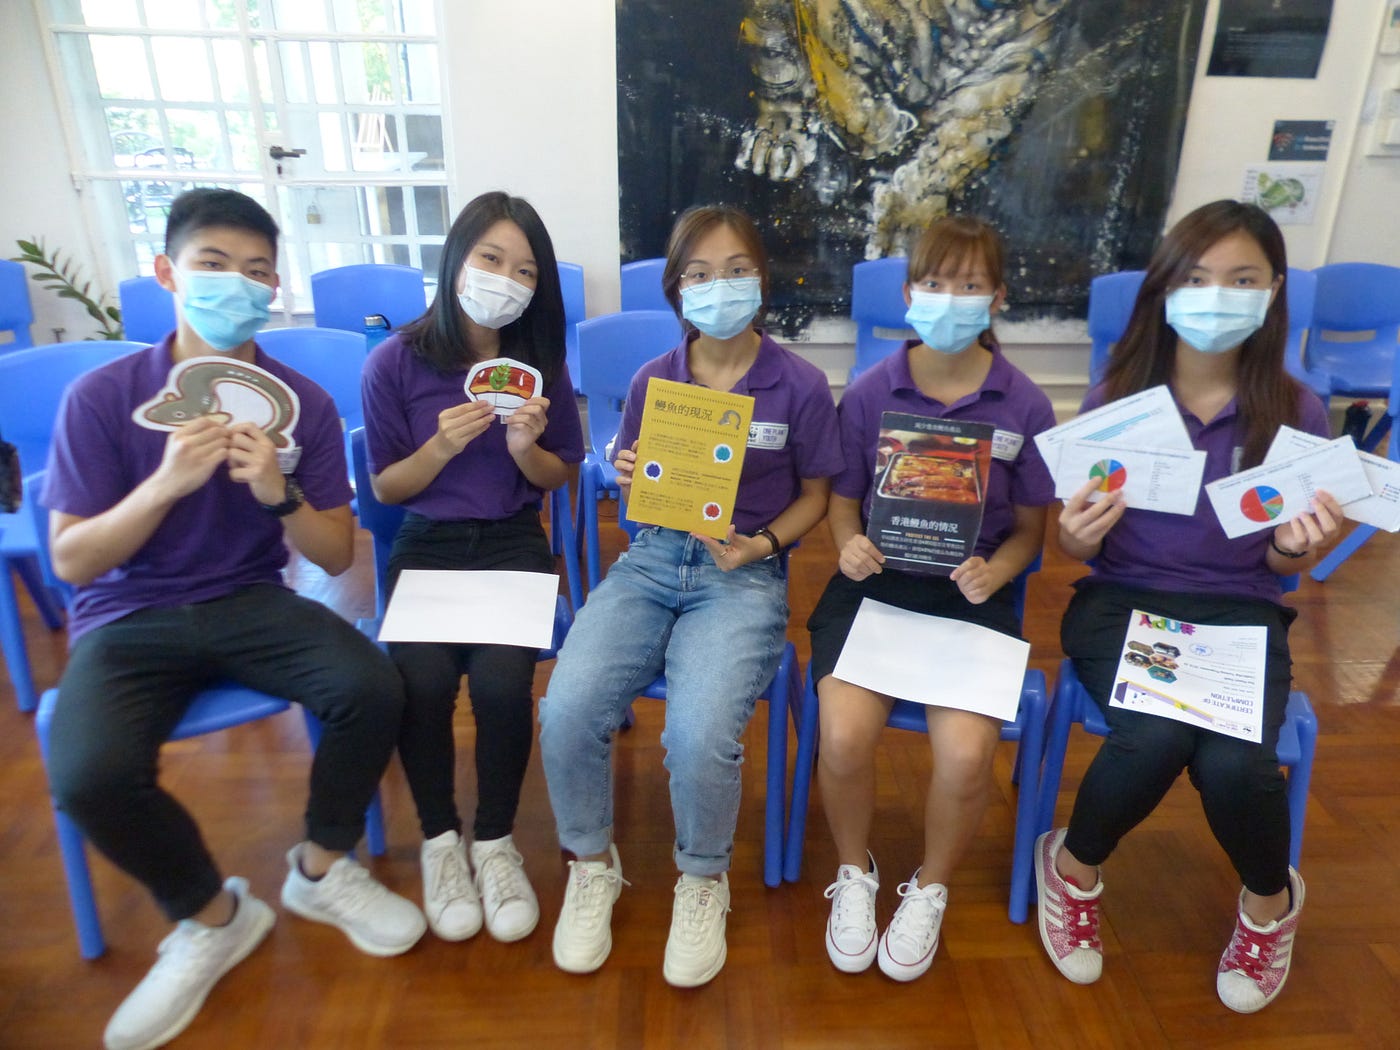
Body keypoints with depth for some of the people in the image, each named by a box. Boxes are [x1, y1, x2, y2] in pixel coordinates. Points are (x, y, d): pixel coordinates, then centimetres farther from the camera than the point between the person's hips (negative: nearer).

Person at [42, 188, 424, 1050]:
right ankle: (212, 915, 4)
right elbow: (71, 562, -7)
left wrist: (278, 493, -22)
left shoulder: (303, 401, -4)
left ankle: (323, 869, 5)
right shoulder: (101, 396, -7)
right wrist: (167, 482, -23)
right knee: (90, 776, -28)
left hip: (251, 602, 1)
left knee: (375, 691, -25)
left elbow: (338, 557, -2)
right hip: (128, 618, -1)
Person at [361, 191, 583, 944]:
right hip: (425, 545, 0)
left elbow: (558, 478, 8)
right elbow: (386, 487, 1)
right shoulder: (396, 362, -5)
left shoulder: (539, 364, 0)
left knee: (501, 680, -26)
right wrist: (443, 445, -18)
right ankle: (438, 838, 3)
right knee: (423, 681, -27)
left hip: (512, 543, 1)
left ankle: (494, 840, 2)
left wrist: (525, 448, -14)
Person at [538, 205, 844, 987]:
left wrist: (760, 543, -11)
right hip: (653, 558, 3)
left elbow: (815, 495, 7)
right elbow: (635, 492, 14)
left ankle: (703, 881, 8)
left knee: (699, 736, -28)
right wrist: (629, 481, -10)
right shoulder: (653, 381, 7)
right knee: (568, 710, -21)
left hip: (745, 574, -3)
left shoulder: (801, 386, -1)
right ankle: (593, 865, 11)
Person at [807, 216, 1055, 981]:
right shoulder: (869, 392, 1)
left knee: (966, 754, -23)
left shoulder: (1024, 406, 0)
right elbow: (843, 498, 9)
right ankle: (855, 874, 12)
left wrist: (993, 572, -13)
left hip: (971, 591, 0)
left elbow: (1030, 527, 7)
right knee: (844, 736, -24)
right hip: (874, 580, 1)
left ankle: (929, 889, 13)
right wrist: (848, 545, -13)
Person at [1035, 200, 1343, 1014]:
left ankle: (1272, 900, 13)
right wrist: (1075, 535, -22)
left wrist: (1297, 547, -17)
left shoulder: (1296, 412, -2)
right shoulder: (1117, 394, -4)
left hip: (1240, 614, 1)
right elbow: (1082, 549, 1)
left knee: (1233, 762, -27)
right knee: (1155, 737, -30)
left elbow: (1283, 564, 6)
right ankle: (1074, 869, 4)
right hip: (1122, 601, -1)